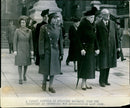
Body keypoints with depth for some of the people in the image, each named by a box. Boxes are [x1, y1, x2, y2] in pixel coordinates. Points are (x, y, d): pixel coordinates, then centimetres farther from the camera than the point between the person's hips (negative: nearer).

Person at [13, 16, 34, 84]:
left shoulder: (29, 31, 1)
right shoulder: (17, 31, -6)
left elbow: (30, 41, 6)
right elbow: (15, 41, -5)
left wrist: (31, 50, 2)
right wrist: (15, 50, -11)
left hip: (27, 49, 3)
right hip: (19, 49, -3)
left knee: (26, 63, 12)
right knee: (20, 64, -5)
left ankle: (24, 75, 36)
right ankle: (20, 79, 0)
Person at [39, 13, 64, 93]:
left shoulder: (58, 29, 6)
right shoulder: (44, 28, -6)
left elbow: (60, 41, 8)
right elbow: (41, 41, -8)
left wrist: (61, 53, 5)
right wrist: (41, 52, -13)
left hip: (55, 52, 4)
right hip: (47, 51, -4)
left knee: (54, 69, 6)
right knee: (46, 68, 4)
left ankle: (51, 86, 17)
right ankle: (44, 83, 30)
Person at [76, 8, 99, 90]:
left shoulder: (92, 25, 11)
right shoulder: (82, 25, -12)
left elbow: (94, 37, 13)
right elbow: (79, 37, -16)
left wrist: (96, 48, 8)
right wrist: (81, 48, -22)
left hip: (91, 48, 8)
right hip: (85, 47, -8)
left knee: (90, 65, 9)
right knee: (85, 64, -5)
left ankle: (85, 82, 17)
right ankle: (83, 83, 4)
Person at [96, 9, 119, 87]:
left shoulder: (113, 24, 10)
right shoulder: (98, 25, -2)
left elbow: (115, 35, 11)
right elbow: (97, 37, -3)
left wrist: (117, 46, 8)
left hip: (111, 48, 4)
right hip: (102, 48, -4)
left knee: (108, 64, 9)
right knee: (103, 65, -4)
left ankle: (106, 80, 19)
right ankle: (102, 81, 8)